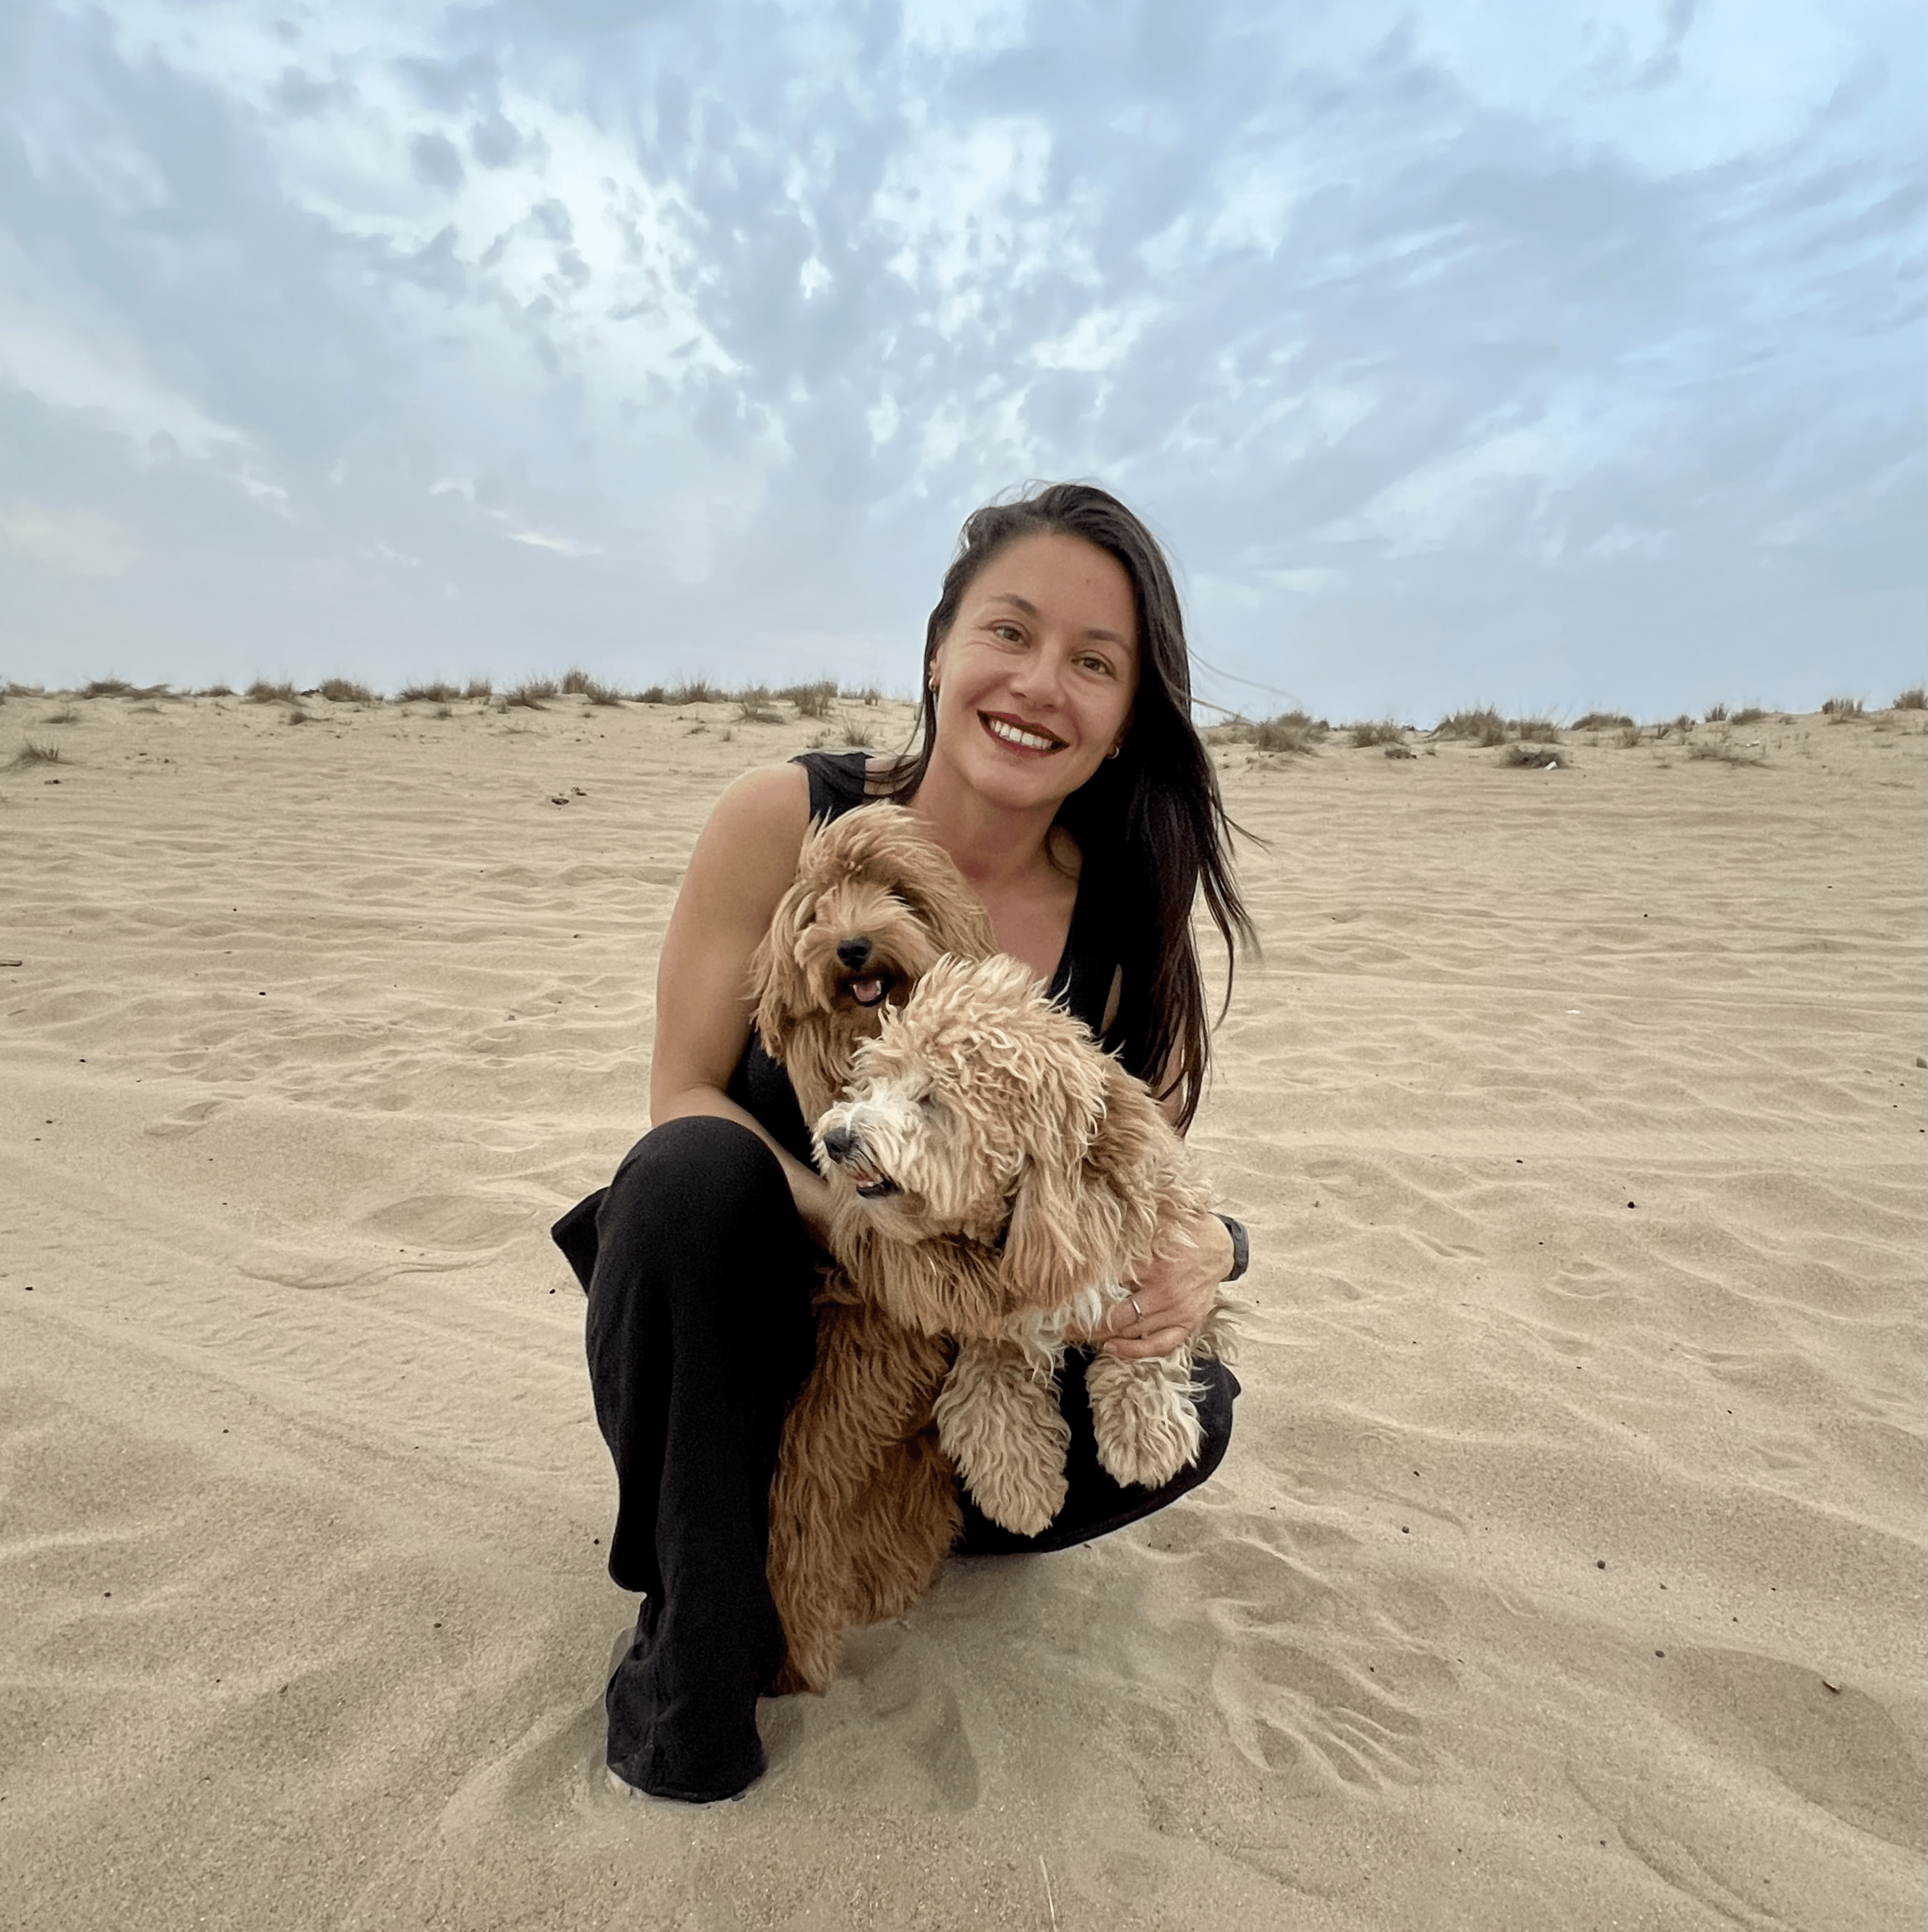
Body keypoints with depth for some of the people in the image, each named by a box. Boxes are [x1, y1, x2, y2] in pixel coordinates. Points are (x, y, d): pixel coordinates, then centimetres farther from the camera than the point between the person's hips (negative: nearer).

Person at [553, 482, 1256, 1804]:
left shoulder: (1125, 915, -13)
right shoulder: (786, 822, -18)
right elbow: (684, 1097, -15)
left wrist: (1196, 1253, -29)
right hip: (745, 1311, -2)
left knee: (1184, 1413, -18)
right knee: (692, 1174, -33)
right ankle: (696, 1623, -12)